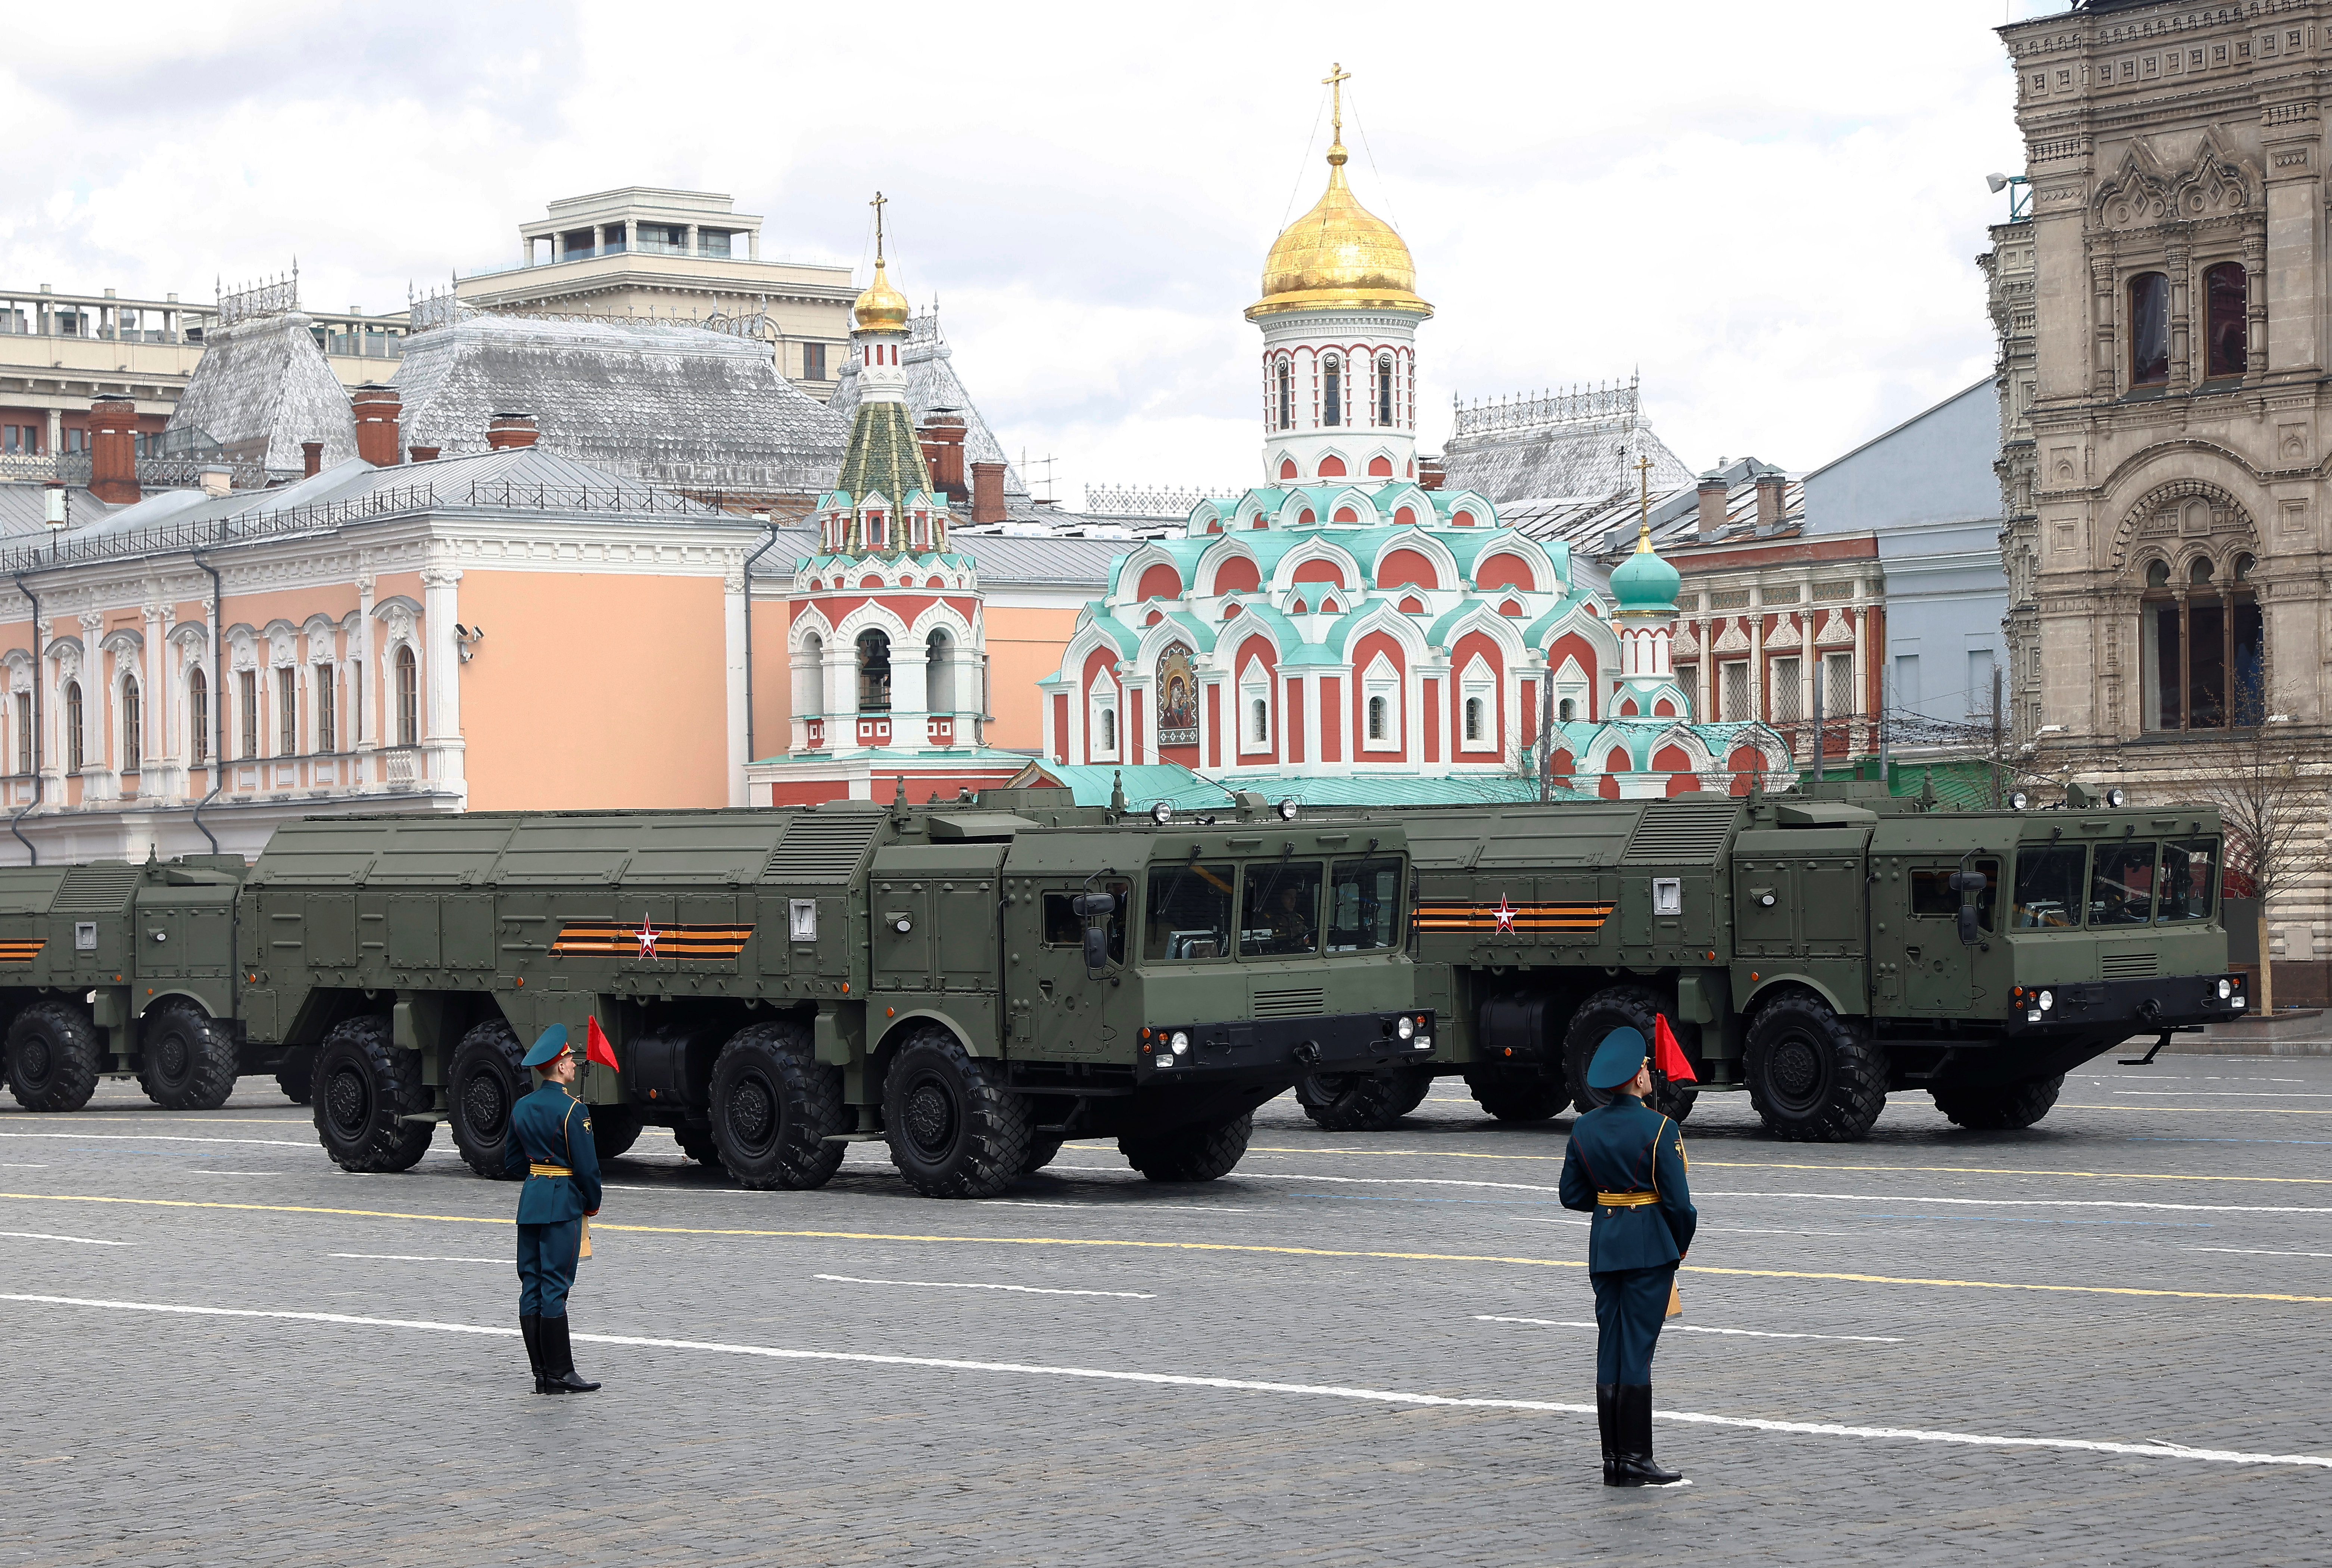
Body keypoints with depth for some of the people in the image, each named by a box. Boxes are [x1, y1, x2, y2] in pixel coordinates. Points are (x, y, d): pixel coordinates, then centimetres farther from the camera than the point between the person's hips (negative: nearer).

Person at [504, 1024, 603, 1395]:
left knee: (531, 1289, 7)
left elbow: (512, 1162, 15)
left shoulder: (521, 1107, 8)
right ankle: (559, 1375, -3)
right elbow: (587, 1165, -13)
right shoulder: (573, 1110, -14)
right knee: (555, 1289, -6)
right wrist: (593, 1204, 2)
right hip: (563, 1205, -7)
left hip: (530, 1201, 7)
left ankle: (542, 1374, 10)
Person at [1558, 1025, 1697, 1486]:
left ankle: (1613, 1462, 11)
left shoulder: (1584, 1127, 4)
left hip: (1604, 1243, 6)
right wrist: (1682, 1244, 4)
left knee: (1610, 1348, 8)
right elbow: (1678, 1201, -12)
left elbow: (1572, 1196, 9)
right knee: (1638, 1349, -4)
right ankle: (1635, 1461, -3)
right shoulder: (1659, 1129, -14)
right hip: (1650, 1246, -6)